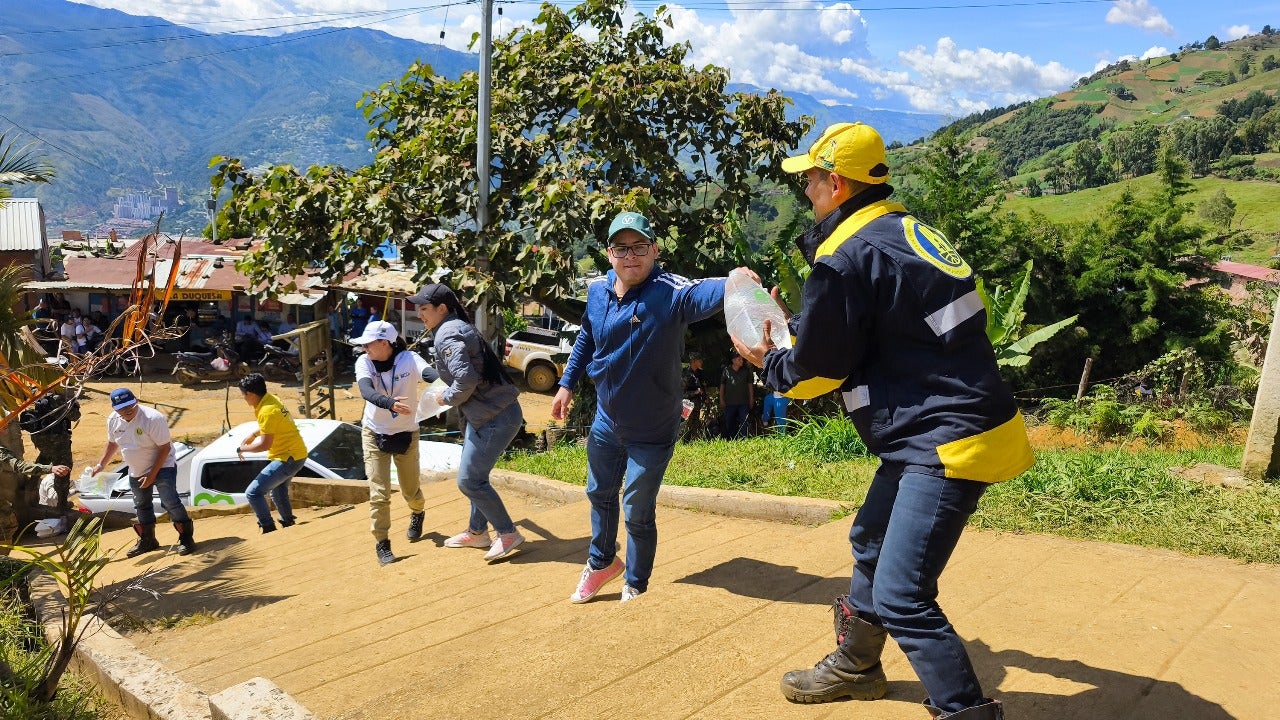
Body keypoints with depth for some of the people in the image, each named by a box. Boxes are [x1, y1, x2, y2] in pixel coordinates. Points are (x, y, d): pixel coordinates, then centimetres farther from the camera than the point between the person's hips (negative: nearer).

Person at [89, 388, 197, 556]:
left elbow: (165, 448, -23)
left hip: (162, 467, -7)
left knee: (170, 503, -15)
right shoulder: (113, 420, -6)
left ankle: (186, 538, -3)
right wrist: (100, 464, 16)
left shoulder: (153, 418, -26)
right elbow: (112, 443, 16)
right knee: (141, 507, 17)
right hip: (136, 472, 7)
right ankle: (147, 541, 33)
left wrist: (152, 475, -22)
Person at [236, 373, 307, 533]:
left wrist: (242, 449, -9)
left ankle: (269, 529, -9)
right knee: (278, 491, 30)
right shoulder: (270, 399, 5)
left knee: (253, 493, -12)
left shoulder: (267, 411, -24)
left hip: (287, 458, -10)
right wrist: (253, 434, 13)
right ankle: (288, 524, 40)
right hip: (297, 454, 10)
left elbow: (265, 444, -24)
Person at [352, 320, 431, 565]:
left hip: (406, 435, 0)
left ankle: (417, 514, 49)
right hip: (375, 435, 1)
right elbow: (366, 391, -33)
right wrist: (390, 403, -53)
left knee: (411, 491, 14)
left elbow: (429, 374, -39)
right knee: (379, 494, -4)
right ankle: (382, 544, 12)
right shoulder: (364, 363, -14)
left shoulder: (409, 359, -19)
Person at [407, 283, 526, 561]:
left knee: (469, 480, -4)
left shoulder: (448, 334, -17)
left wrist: (447, 397, -12)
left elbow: (466, 378, -28)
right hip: (484, 415, 11)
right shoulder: (456, 327, 14)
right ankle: (477, 531, 34)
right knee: (473, 475, 20)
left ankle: (508, 534, 8)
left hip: (496, 418, -11)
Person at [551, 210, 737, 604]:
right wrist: (567, 384, 10)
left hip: (652, 431, -6)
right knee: (599, 494, 24)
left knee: (638, 512, 7)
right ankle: (601, 562, 51)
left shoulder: (670, 293, -26)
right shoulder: (598, 291, -6)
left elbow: (704, 293, -48)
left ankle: (635, 587, 33)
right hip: (606, 421, 6)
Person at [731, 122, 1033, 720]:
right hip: (929, 433, 11)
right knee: (870, 543, 23)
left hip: (947, 441, -11)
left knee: (901, 597, -8)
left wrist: (768, 362, 12)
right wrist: (789, 329, 27)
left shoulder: (846, 259, -17)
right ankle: (855, 665, 42)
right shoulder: (906, 232, 12)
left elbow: (815, 371, -8)